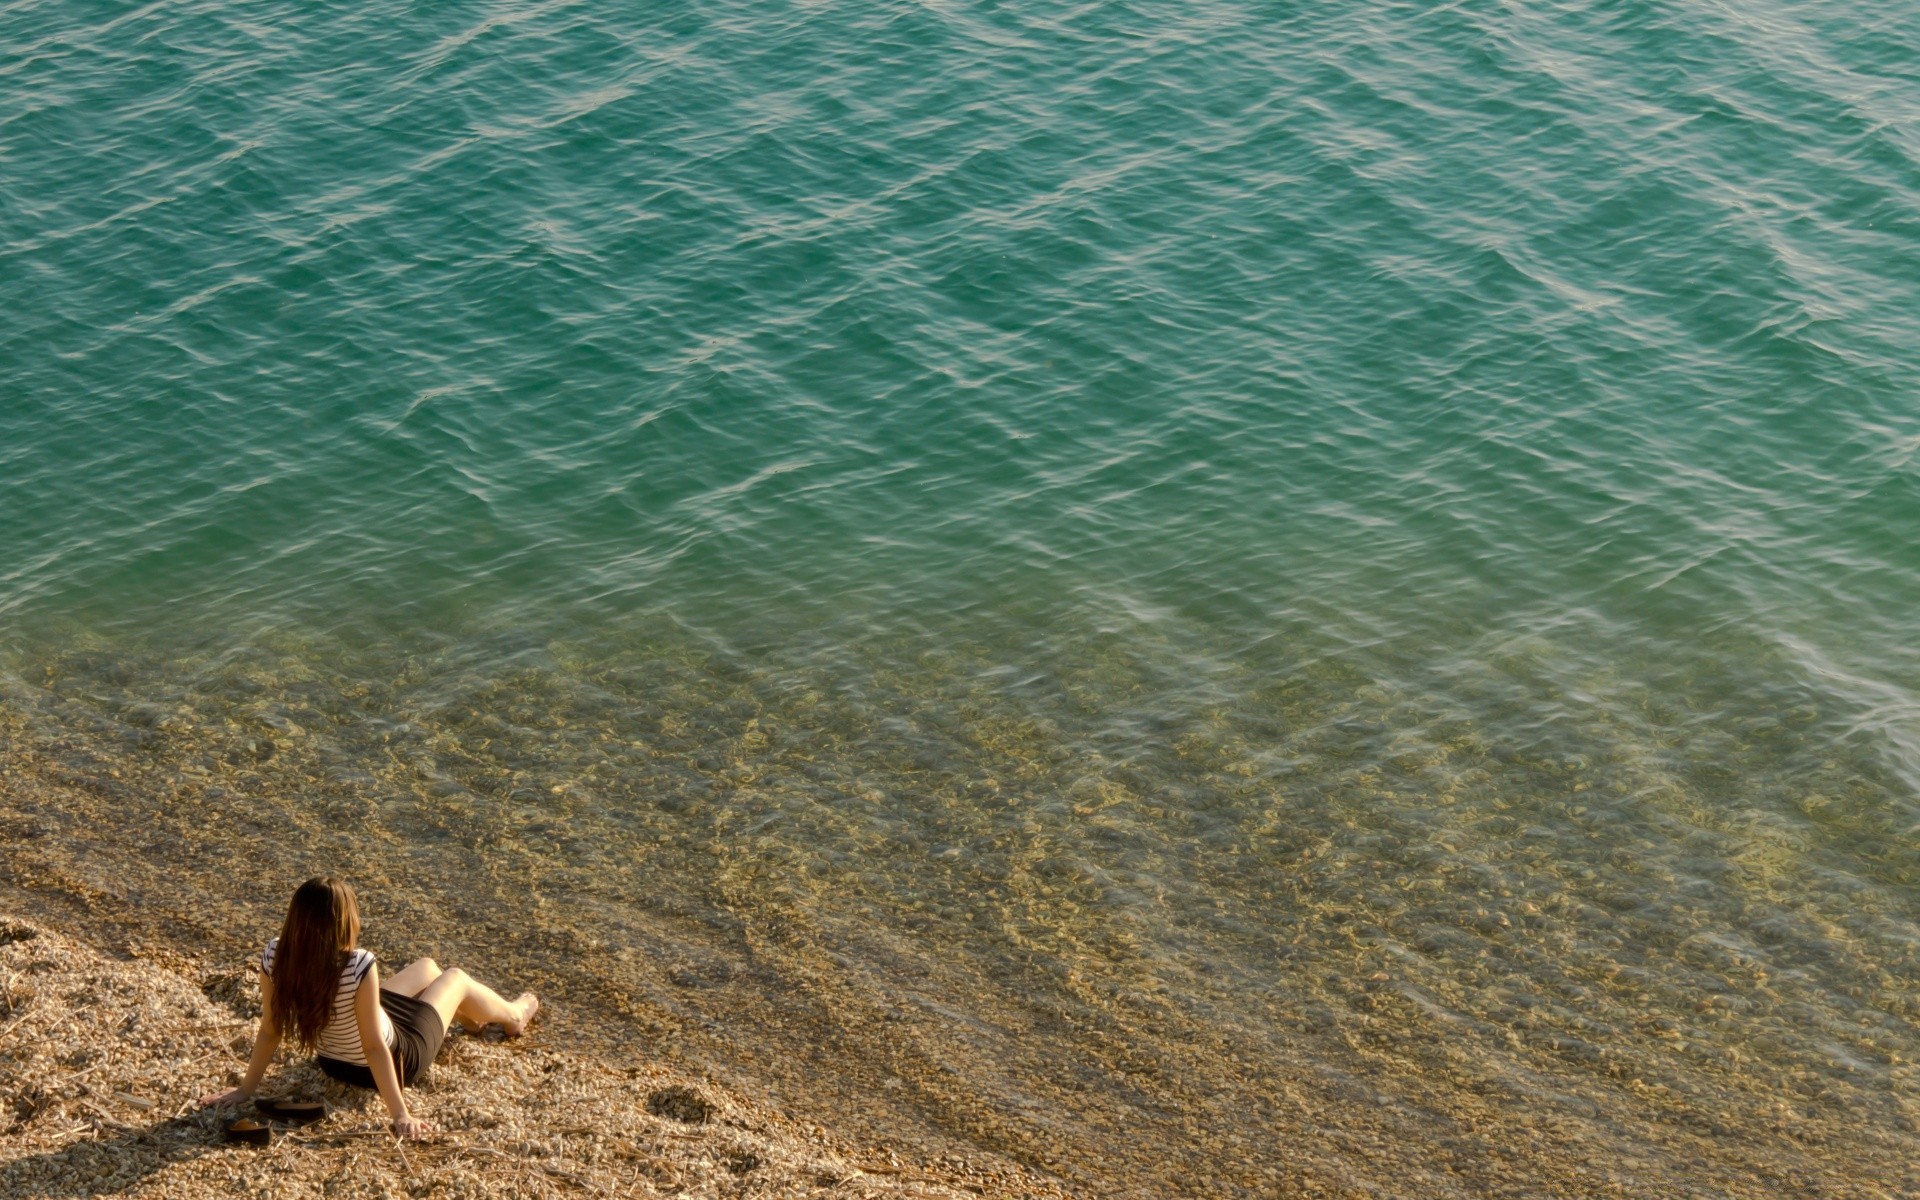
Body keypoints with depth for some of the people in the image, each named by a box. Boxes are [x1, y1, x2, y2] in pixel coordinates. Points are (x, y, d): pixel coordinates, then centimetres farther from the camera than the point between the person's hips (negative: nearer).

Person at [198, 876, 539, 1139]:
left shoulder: (275, 958, -26)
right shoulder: (359, 966, -41)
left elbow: (270, 1031, -16)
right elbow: (374, 1047, -34)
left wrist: (246, 1088, -3)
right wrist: (400, 1115, -27)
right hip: (393, 1059, -5)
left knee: (427, 967, 28)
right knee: (455, 977, 21)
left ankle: (471, 1016, 62)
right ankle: (514, 1016, 55)